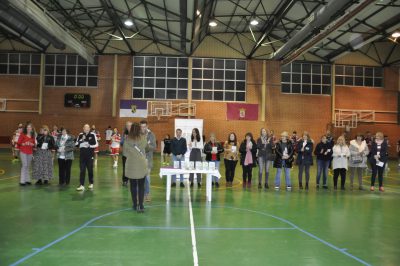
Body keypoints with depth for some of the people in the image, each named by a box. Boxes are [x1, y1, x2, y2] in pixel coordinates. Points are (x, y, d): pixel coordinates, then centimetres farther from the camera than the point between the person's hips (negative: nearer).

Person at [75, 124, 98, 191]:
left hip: (90, 156, -1)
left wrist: (90, 146, -17)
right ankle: (81, 185, -1)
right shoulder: (80, 135, 5)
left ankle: (91, 183, 25)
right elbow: (76, 144, 2)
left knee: (90, 170, 9)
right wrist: (81, 140, -12)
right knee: (82, 170, -1)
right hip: (82, 156, 2)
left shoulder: (92, 135, -2)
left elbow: (96, 144, -4)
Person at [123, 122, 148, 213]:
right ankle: (141, 205, -1)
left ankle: (135, 205, 19)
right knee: (141, 186, 5)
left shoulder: (127, 139, -5)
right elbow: (147, 147, 11)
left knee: (133, 185, 11)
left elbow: (125, 152, 1)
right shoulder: (143, 138, -7)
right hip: (142, 165, -1)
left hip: (131, 165, 1)